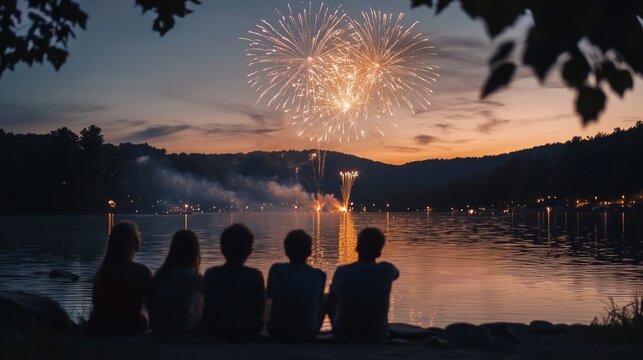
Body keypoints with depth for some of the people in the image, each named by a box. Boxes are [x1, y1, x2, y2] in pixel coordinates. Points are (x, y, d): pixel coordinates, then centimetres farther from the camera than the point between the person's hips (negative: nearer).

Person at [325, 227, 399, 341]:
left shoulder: (342, 272, -16)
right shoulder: (387, 271, -15)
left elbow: (329, 303, 1)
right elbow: (396, 273, 12)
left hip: (344, 332, -1)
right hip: (378, 334, 1)